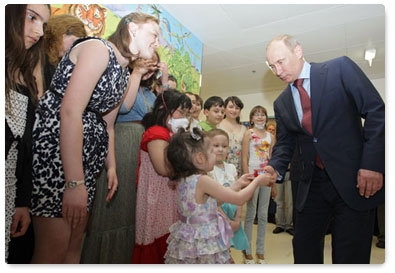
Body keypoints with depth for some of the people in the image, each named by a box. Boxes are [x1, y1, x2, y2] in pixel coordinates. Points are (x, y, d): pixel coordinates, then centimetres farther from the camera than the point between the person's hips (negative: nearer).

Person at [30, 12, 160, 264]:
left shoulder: (126, 75, 16)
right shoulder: (98, 48, -10)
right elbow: (70, 111, -21)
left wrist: (112, 167, 16)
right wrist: (75, 183, -23)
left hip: (88, 156, 9)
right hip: (55, 143, -8)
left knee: (75, 244, 14)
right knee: (54, 250, -3)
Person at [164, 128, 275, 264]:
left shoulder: (183, 180, -1)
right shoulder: (202, 181, -25)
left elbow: (217, 199, 9)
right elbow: (239, 199, -17)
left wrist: (238, 184, 12)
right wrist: (257, 181, -3)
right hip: (205, 246, -7)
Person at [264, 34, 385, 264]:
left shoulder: (340, 68, -4)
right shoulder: (281, 103, 8)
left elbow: (376, 111, -8)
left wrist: (372, 163, -16)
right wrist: (275, 168, -9)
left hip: (354, 179, -4)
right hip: (312, 184, 4)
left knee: (350, 256, 5)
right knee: (304, 250, 12)